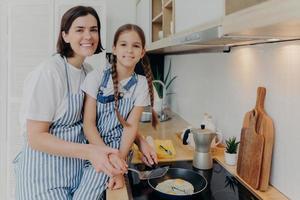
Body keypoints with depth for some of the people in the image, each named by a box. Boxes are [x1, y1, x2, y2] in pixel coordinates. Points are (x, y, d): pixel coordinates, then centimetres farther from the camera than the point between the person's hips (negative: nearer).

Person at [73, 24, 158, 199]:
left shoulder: (141, 84, -3)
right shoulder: (97, 77, -7)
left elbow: (131, 126, -6)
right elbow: (88, 123, -9)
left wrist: (119, 163, -18)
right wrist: (109, 157, -19)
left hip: (118, 147, -1)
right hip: (92, 144, 2)